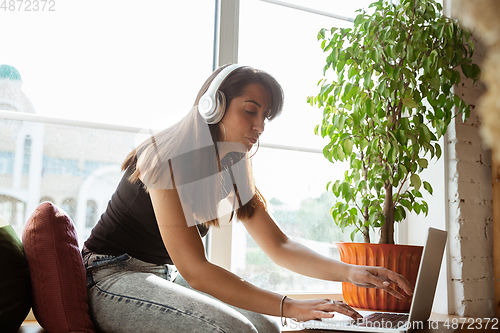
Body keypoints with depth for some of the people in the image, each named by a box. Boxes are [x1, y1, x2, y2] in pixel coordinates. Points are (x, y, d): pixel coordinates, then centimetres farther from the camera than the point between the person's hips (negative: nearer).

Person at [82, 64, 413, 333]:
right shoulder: (167, 158, -23)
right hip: (113, 278, -7)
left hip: (165, 277, 7)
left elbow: (279, 245, -2)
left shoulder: (231, 169, 2)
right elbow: (195, 270, -28)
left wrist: (350, 272, -18)